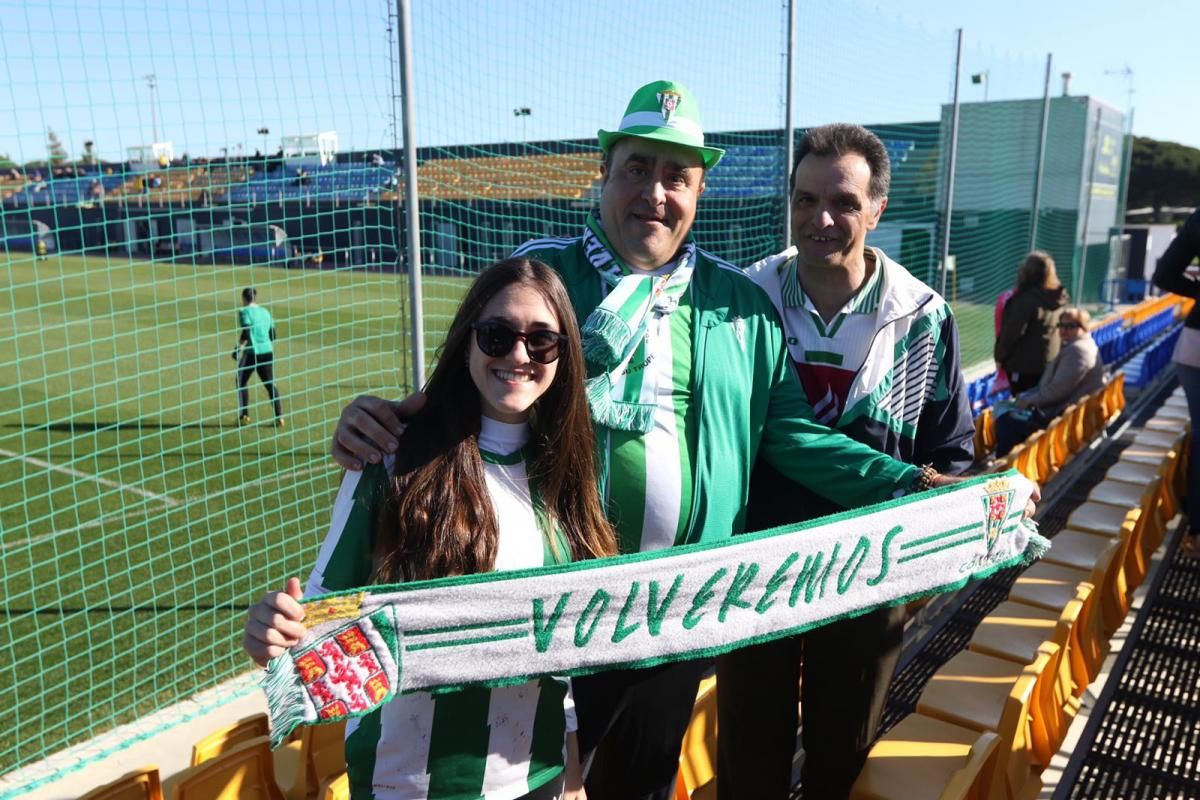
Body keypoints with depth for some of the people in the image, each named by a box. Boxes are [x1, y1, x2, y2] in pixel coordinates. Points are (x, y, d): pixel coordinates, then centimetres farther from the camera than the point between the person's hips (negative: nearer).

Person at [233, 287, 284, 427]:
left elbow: (246, 333, -17)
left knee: (241, 382, 13)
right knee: (270, 385, 9)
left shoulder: (244, 311, -5)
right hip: (267, 352, 5)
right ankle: (279, 417, 0)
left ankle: (244, 416, 11)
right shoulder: (265, 311, 12)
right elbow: (273, 335, 14)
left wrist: (238, 349, -9)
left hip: (252, 352, -5)